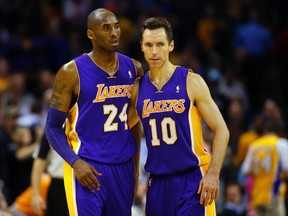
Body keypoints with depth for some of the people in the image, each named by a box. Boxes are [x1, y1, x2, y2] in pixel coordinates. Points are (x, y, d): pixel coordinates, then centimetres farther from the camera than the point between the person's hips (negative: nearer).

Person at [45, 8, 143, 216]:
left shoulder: (133, 69, 7)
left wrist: (135, 165, 16)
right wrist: (75, 162, -19)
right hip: (87, 169, -5)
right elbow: (53, 127, -5)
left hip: (123, 168, 5)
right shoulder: (72, 72, -8)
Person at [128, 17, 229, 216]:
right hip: (158, 182, 5)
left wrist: (213, 174, -14)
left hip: (192, 178, -5)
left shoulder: (191, 82, -5)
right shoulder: (138, 89, 7)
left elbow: (221, 130, -5)